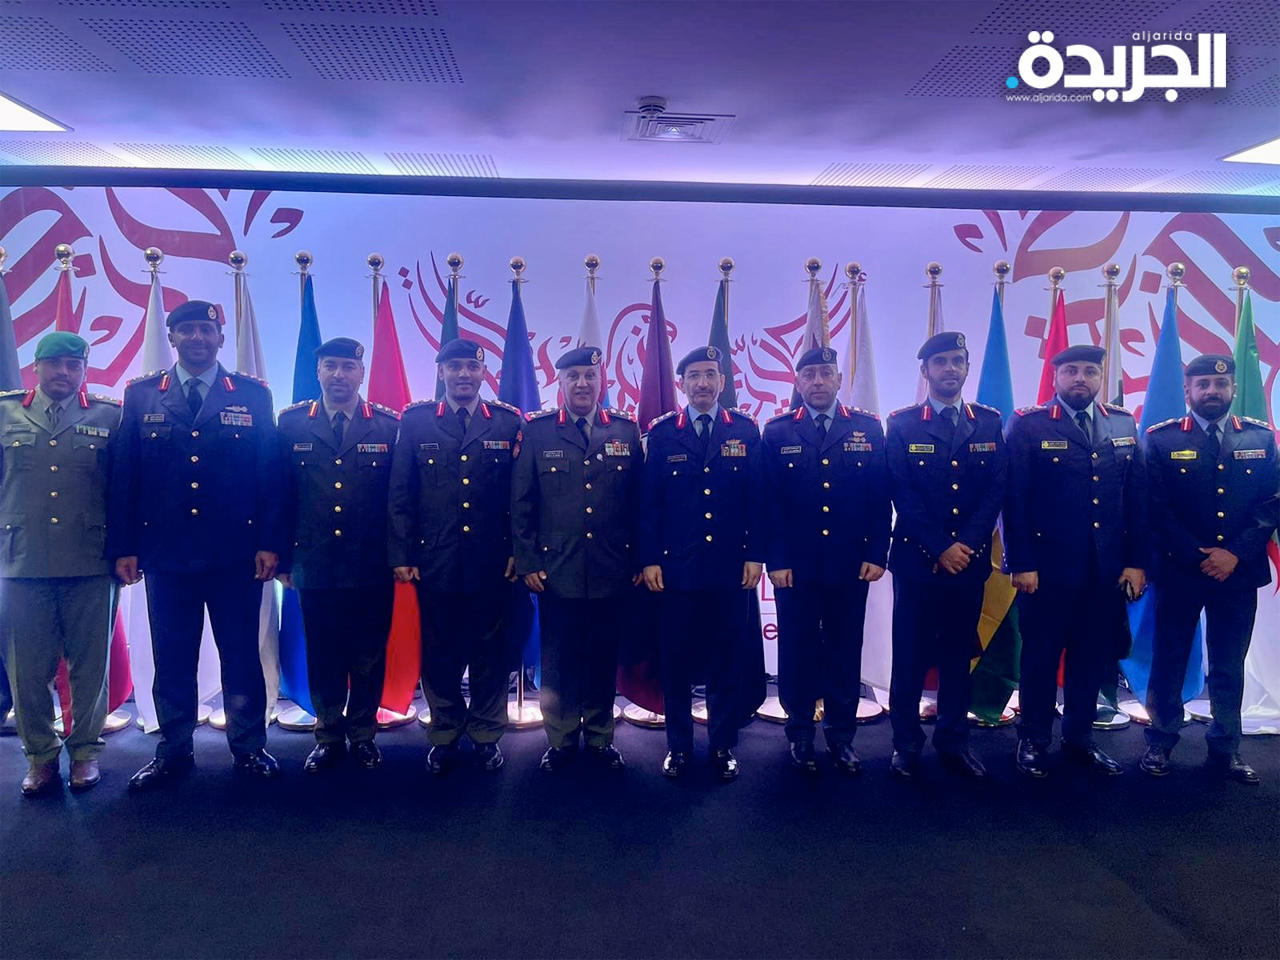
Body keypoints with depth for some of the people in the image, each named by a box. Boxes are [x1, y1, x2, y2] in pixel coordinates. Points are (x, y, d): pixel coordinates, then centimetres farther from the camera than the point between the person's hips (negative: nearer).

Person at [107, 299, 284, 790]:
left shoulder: (253, 395, 3)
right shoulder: (141, 395, 7)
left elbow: (271, 474, 0)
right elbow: (123, 475, 5)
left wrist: (270, 543, -6)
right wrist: (122, 546, -1)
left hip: (236, 555, -1)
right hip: (165, 552, 1)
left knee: (241, 656, 7)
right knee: (172, 658, 10)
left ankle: (249, 748, 21)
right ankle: (173, 751, 25)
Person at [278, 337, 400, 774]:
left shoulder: (389, 425, 0)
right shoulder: (291, 423, 4)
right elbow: (281, 495, 5)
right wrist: (282, 557, 4)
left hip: (372, 569, -1)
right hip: (314, 565, 1)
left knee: (368, 656, 9)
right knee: (322, 656, 11)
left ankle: (363, 734, 26)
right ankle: (329, 736, 27)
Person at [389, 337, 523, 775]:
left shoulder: (509, 423, 3)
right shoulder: (416, 421, 4)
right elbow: (400, 494, 3)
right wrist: (401, 555, -1)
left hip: (492, 564, 0)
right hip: (434, 562, 0)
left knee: (490, 652, 9)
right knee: (439, 652, 11)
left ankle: (486, 734, 26)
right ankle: (445, 734, 29)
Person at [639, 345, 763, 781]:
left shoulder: (745, 430, 6)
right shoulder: (662, 433, 4)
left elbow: (757, 498, 5)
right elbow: (649, 501, 3)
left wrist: (755, 555, -1)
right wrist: (649, 559, -2)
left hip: (732, 570, 1)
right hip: (676, 568, 0)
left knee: (725, 660, 9)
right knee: (676, 661, 7)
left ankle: (723, 745, 24)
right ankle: (678, 745, 23)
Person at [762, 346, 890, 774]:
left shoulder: (868, 428, 5)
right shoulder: (777, 432, 3)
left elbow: (881, 497, 4)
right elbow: (770, 503, -1)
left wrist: (876, 555, -2)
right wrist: (775, 560, -6)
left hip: (850, 564, 1)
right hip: (795, 565, -1)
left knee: (845, 650, 9)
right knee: (797, 650, 7)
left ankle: (841, 735, 24)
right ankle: (800, 734, 22)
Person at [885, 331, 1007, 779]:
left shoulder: (989, 423, 8)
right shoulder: (902, 424, 1)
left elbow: (995, 490, 2)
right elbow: (903, 495, -6)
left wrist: (966, 544, -10)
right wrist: (940, 548, -12)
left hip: (970, 559, 2)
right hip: (916, 559, -2)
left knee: (958, 655, 11)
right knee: (910, 656, 3)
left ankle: (954, 742, 23)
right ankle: (906, 744, 15)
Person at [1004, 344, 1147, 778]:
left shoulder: (1124, 425, 9)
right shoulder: (1029, 425, -4)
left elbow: (1138, 497, 8)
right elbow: (1014, 499, -7)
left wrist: (1136, 561, 3)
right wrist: (1021, 564, -11)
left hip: (1109, 571, 4)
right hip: (1048, 568, -4)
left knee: (1092, 658, 12)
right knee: (1041, 657, 6)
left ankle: (1079, 739, 28)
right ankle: (1033, 741, 21)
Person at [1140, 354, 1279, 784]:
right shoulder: (1162, 439, -2)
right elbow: (1155, 509, -6)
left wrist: (1235, 553, -11)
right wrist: (1196, 557, -12)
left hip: (1239, 571, 2)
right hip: (1179, 571, -2)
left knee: (1230, 665, 11)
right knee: (1169, 660, 7)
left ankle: (1225, 747, 24)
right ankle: (1160, 742, 19)